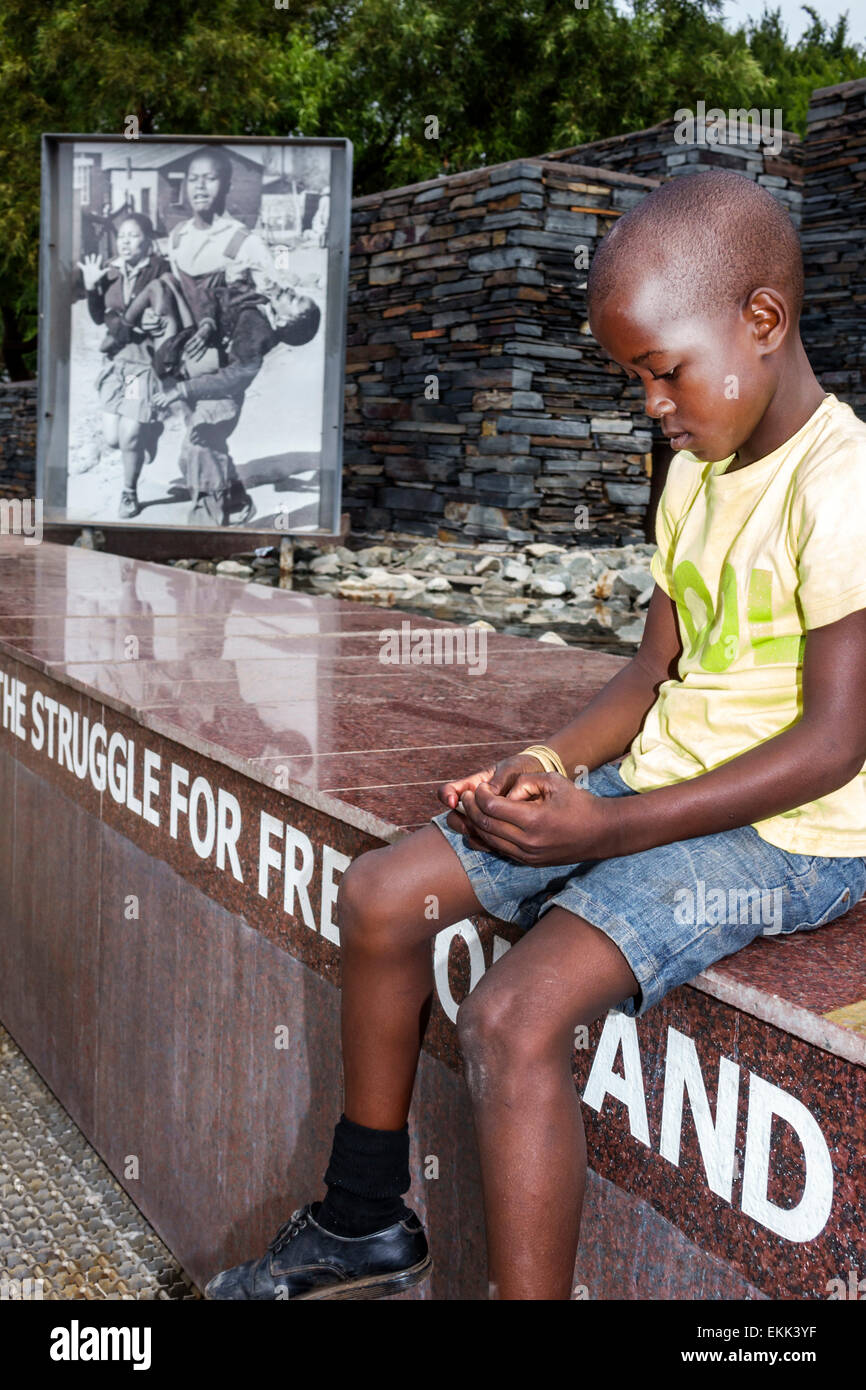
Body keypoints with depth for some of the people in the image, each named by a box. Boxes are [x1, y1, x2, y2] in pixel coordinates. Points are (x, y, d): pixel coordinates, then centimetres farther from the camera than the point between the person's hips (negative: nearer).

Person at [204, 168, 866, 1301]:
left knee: (514, 1015, -28)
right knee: (382, 894, 4)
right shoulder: (695, 475, 10)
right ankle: (366, 1220, 19)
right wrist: (553, 762, -7)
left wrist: (612, 828, -26)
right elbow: (657, 668, 12)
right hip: (658, 787, 9)